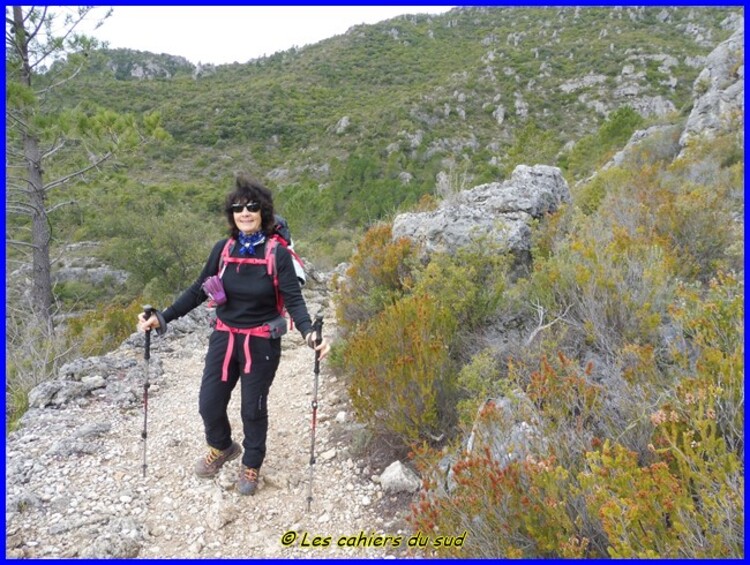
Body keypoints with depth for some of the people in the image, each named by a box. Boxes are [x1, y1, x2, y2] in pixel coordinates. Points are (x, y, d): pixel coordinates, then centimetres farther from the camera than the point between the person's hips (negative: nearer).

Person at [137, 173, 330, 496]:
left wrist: (308, 333, -36)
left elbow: (294, 299, -18)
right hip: (224, 337, 4)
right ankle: (222, 447, 43)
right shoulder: (223, 249, -3)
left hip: (262, 343, -3)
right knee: (209, 402, 9)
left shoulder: (277, 253, -14)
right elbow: (198, 291, 4)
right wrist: (163, 318, -3)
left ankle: (251, 464, 37)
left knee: (253, 408, 10)